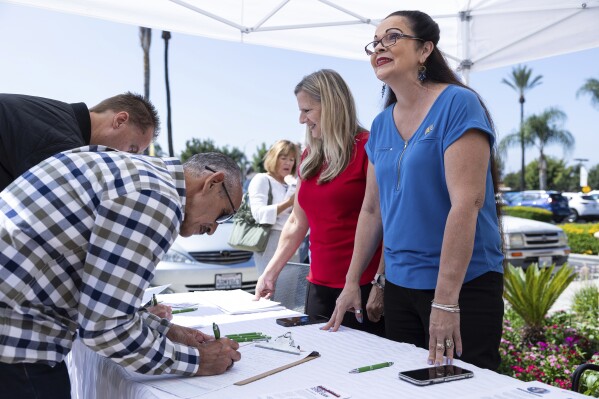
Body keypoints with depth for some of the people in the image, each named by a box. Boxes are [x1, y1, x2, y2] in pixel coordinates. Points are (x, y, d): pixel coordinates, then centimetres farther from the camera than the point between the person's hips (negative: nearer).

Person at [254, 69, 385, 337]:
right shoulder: (310, 157, 11)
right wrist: (270, 273, 17)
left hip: (363, 287, -6)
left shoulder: (367, 149, -9)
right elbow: (297, 222, 17)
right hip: (320, 286, 7)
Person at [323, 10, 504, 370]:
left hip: (463, 285, -6)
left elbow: (466, 203, -20)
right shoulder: (381, 124, 8)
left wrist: (445, 300, -24)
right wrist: (352, 282, 12)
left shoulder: (458, 104, -12)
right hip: (400, 283, 6)